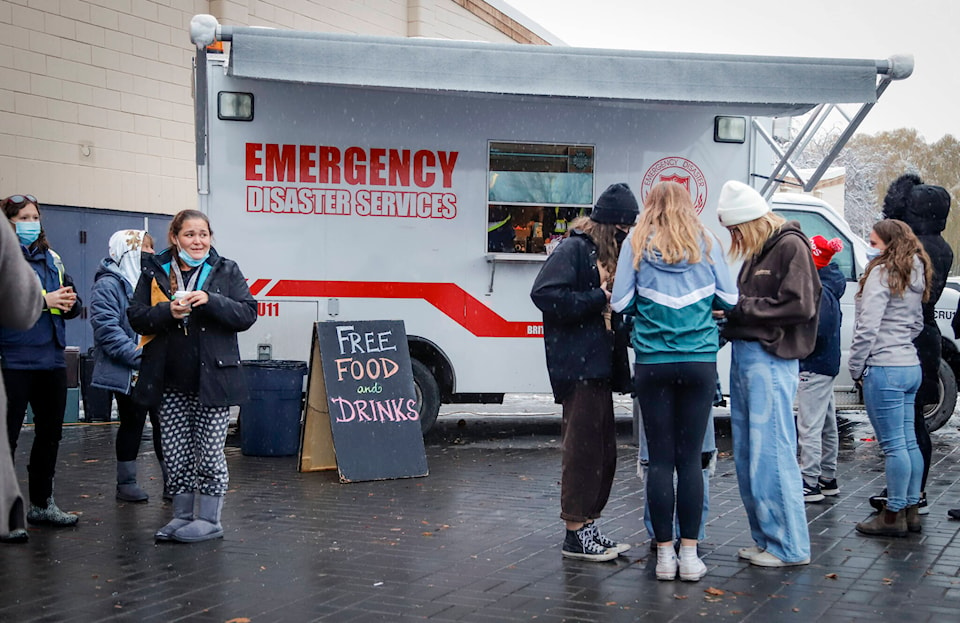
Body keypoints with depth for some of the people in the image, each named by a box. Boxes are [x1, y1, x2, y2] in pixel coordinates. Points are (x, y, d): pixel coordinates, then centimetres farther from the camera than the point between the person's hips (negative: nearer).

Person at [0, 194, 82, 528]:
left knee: (50, 432, 13)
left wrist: (70, 302, -6)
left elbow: (71, 302, 16)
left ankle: (42, 503, 25)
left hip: (51, 359, 7)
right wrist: (44, 300, -21)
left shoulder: (51, 259, 14)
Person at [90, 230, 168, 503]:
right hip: (127, 373, -6)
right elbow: (106, 328, -19)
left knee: (164, 421, 5)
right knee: (132, 423, 3)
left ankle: (171, 480, 12)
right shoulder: (108, 285, -10)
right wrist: (138, 356, -24)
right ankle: (125, 483, 16)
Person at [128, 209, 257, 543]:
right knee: (175, 453, 9)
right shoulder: (154, 271, 7)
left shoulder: (226, 271, 3)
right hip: (171, 380, 3)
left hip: (213, 377, -2)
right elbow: (136, 316, 4)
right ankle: (182, 515, 23)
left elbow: (247, 314, -4)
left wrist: (211, 301, -18)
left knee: (210, 453, 2)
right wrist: (167, 311, -15)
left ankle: (209, 519, 13)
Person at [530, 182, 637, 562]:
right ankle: (575, 534, 2)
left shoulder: (606, 254, 19)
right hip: (577, 367, -10)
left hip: (600, 366, 10)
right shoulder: (574, 249, -9)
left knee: (604, 451, 13)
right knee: (583, 448, -6)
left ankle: (588, 525, 23)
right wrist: (599, 298, -19)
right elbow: (545, 294, -21)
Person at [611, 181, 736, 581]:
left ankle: (665, 553, 8)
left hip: (653, 362, 0)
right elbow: (729, 299, 5)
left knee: (660, 459, 4)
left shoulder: (637, 244, 2)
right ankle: (689, 555, 7)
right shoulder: (707, 243, 5)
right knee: (691, 458, 4)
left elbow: (620, 302, -1)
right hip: (699, 362, 1)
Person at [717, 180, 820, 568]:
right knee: (747, 458, 12)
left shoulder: (790, 246, -7)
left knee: (771, 455, -7)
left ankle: (790, 546, 2)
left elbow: (800, 306, -15)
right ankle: (765, 539, 22)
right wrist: (729, 311, -2)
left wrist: (743, 308, -12)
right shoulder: (755, 252, 18)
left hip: (771, 360, -9)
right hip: (744, 355, 9)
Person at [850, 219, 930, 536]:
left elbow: (867, 327, -17)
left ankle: (894, 515, 2)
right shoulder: (916, 277, 16)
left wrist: (856, 367, -9)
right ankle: (910, 510, 20)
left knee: (894, 445, -4)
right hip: (911, 366, 9)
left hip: (884, 369, -9)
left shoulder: (882, 273, -12)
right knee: (909, 442, 13)